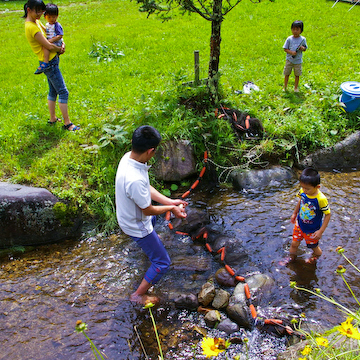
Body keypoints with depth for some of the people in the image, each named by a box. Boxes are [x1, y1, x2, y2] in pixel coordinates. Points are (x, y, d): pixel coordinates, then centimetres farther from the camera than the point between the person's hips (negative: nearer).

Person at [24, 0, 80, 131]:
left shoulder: (36, 22, 8)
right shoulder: (31, 27, -22)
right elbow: (48, 46, -21)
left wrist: (62, 43, -1)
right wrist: (60, 49, -3)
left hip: (52, 61, 10)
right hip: (49, 63, -10)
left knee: (53, 91, 19)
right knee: (63, 92, -7)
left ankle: (52, 118, 30)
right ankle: (67, 123, -1)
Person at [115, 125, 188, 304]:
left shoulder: (128, 157, -15)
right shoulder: (135, 180, -43)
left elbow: (147, 189, -2)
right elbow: (148, 210, -26)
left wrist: (169, 201, -4)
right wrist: (171, 208, -10)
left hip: (128, 215, 9)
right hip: (137, 226, -9)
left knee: (153, 219, 43)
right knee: (162, 262, 8)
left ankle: (148, 242, 73)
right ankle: (139, 295, 23)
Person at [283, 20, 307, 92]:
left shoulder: (303, 39, -3)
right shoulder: (289, 39, -6)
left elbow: (305, 49, 6)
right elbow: (285, 49, -4)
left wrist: (302, 48, -18)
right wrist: (291, 52, -21)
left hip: (298, 61, 0)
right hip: (289, 60, 0)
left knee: (297, 75, 9)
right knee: (287, 74, 8)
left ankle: (296, 87, 24)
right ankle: (285, 86, 23)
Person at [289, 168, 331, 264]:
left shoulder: (321, 199, -35)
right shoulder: (302, 192, -18)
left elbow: (328, 215, -22)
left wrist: (321, 231, -21)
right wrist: (295, 213, 17)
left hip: (312, 230, -4)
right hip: (299, 224, 4)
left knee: (313, 246, 22)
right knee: (294, 243, 16)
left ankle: (318, 254, 56)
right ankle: (291, 258, 43)